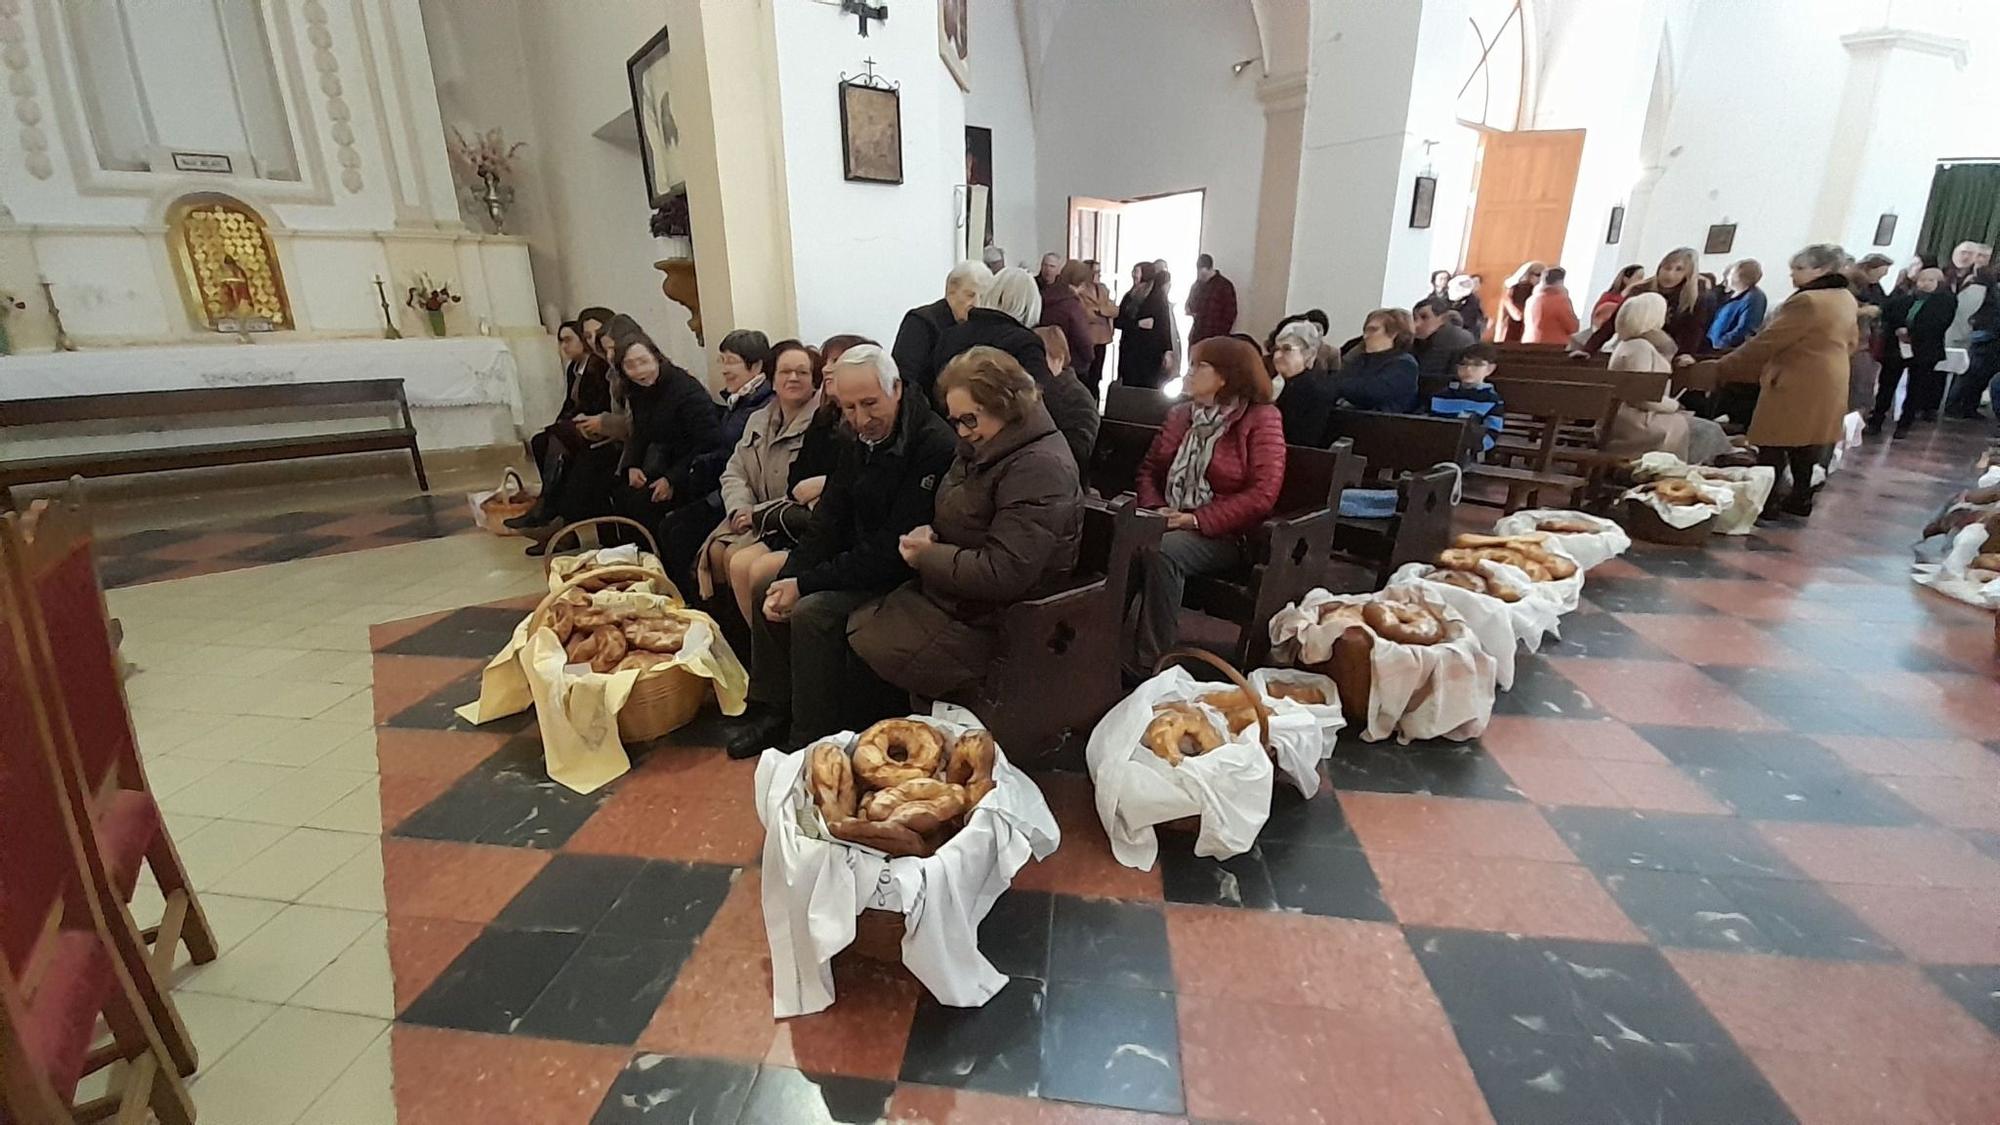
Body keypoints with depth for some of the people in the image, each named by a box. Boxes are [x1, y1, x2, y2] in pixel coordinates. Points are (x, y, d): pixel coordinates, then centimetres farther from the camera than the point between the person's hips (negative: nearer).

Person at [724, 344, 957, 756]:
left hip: (906, 580, -9)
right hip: (861, 564, 9)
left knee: (813, 612, -25)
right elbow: (828, 525, 7)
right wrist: (788, 581, -10)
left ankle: (812, 740, -8)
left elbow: (894, 549, -26)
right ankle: (773, 711, 16)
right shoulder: (859, 445, 6)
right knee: (767, 593, 6)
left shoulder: (934, 446, -23)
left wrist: (806, 584, -22)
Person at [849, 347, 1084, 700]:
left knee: (860, 655, -13)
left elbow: (1002, 575, -28)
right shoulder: (981, 449, 10)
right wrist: (928, 533, -3)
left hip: (984, 624, -9)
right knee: (849, 628, 0)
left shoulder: (1039, 468, -22)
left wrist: (927, 557, -17)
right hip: (949, 597, 10)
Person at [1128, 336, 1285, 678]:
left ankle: (1150, 667, -26)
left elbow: (1262, 495, -12)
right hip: (1170, 523, 5)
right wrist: (1154, 509, -4)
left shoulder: (1261, 419, -2)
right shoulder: (1181, 414, 16)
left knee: (1162, 552, -34)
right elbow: (1150, 468, 17)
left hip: (1223, 534, -5)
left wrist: (1199, 520, -18)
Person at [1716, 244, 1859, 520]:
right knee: (1805, 444, 15)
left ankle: (1765, 503, -2)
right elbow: (1851, 341, 22)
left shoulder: (1807, 301, -19)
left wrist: (1722, 367, -15)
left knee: (1774, 446, -4)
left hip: (1796, 386, -10)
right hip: (1826, 384, 10)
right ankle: (1800, 500, 22)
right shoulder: (1845, 299, 13)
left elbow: (1765, 342, -20)